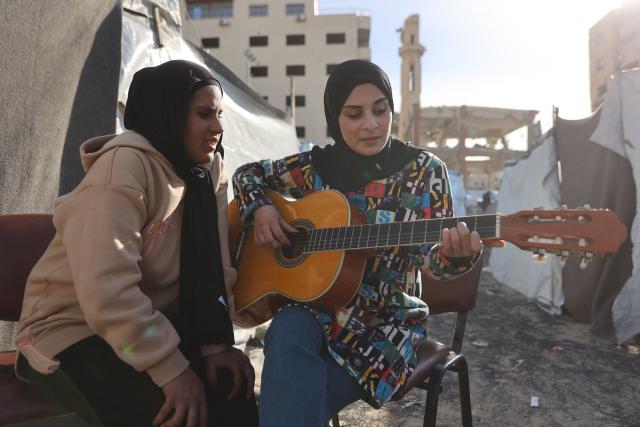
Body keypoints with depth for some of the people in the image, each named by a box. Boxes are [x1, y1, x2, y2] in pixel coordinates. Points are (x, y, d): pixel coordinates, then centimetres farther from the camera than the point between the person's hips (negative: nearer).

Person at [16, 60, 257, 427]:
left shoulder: (208, 166, 0)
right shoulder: (125, 165, -22)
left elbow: (214, 268, -4)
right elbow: (108, 291, -29)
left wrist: (216, 343, -11)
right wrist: (171, 368, -29)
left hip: (153, 324, 6)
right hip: (74, 333, -6)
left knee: (234, 385, -11)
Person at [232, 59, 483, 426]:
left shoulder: (423, 170, -5)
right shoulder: (317, 165, 1)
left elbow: (431, 261, -9)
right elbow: (248, 173, 15)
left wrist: (455, 254, -33)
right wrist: (260, 209, -7)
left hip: (386, 322, -2)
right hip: (315, 307, 3)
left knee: (292, 397, -22)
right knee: (288, 333, -32)